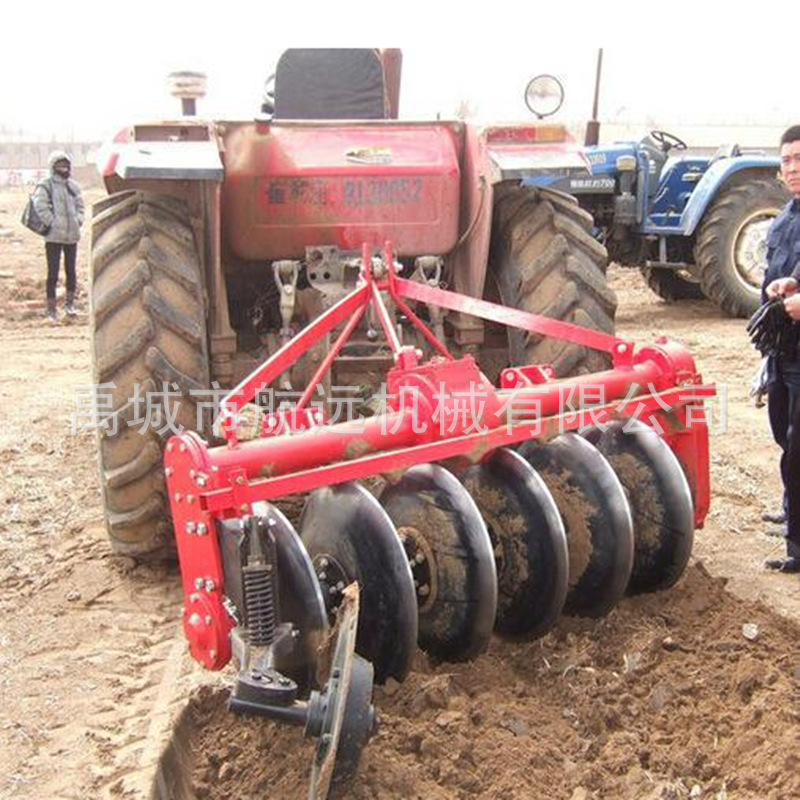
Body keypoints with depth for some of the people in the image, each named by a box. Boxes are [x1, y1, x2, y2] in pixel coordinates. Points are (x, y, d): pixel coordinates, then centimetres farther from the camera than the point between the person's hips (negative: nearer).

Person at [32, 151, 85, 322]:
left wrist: (78, 221, 2)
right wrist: (52, 223, -16)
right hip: (53, 237, -5)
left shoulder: (73, 186, 10)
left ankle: (70, 303, 27)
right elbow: (40, 207, -14)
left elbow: (80, 206, 17)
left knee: (71, 270, 12)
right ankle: (51, 309, 4)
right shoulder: (45, 186, -6)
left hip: (72, 235, 5)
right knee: (53, 273, -3)